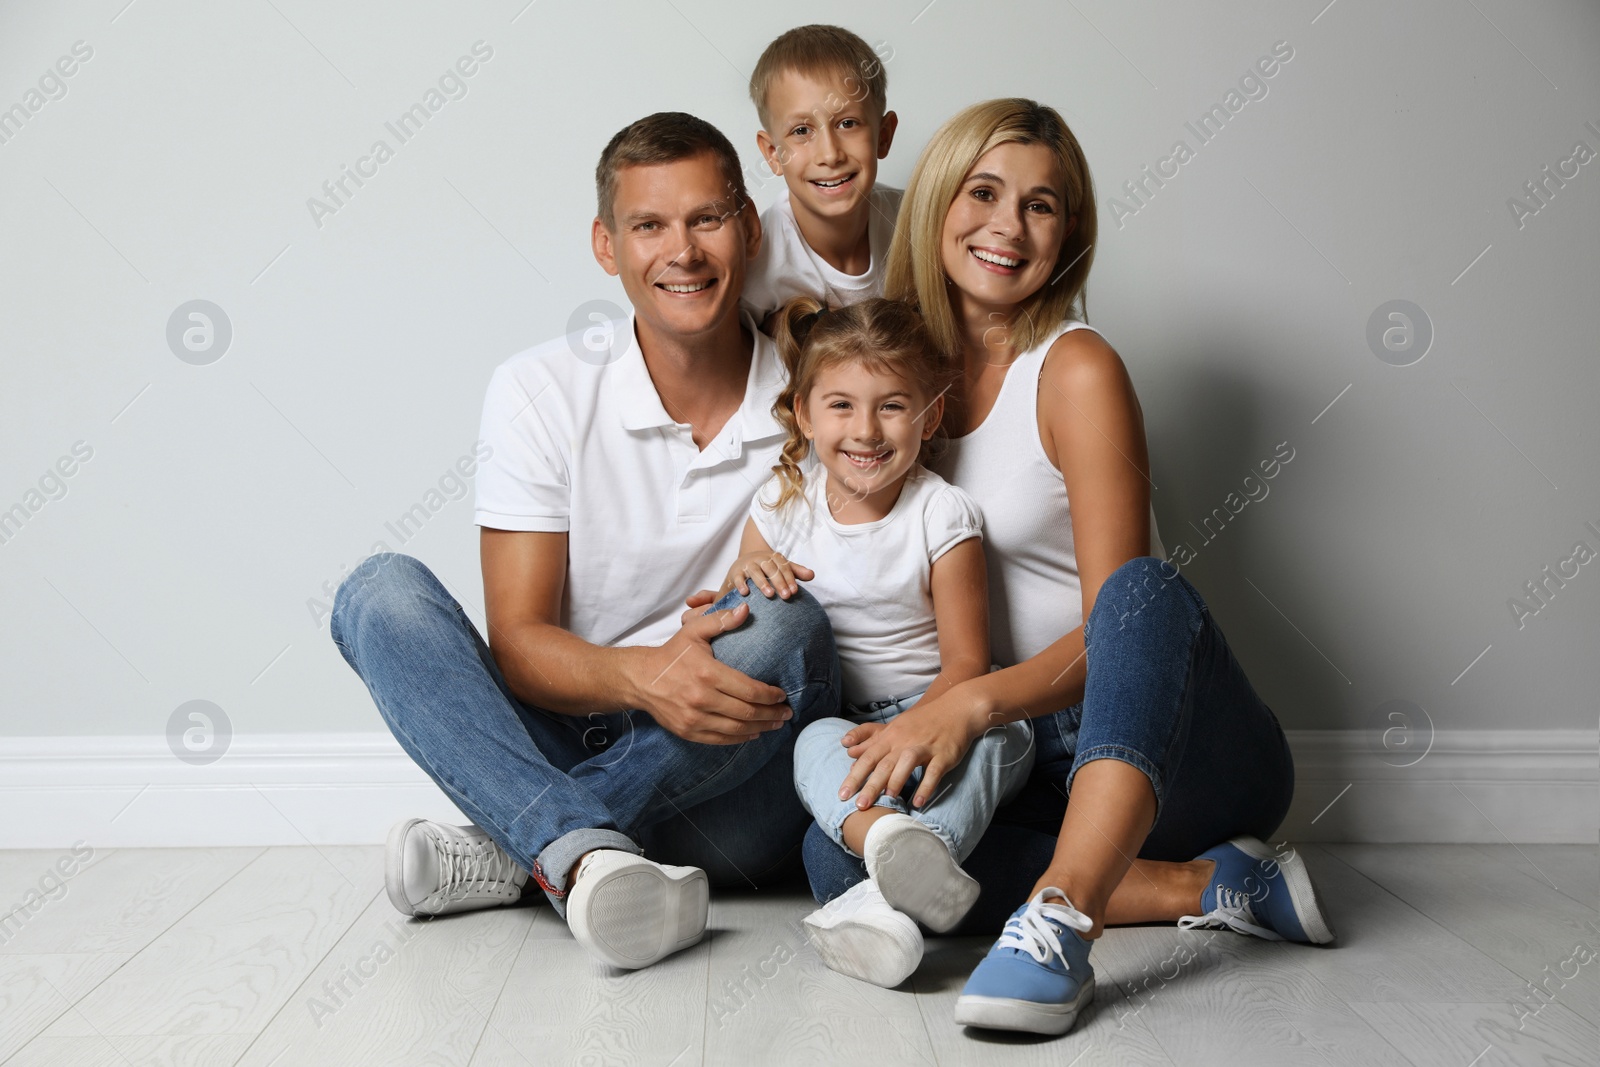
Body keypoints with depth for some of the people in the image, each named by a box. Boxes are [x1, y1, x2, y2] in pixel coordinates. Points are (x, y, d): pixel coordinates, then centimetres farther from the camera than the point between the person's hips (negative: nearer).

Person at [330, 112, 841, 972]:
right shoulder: (541, 392, -3)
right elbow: (517, 641, -8)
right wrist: (640, 676, -29)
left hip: (728, 795, 0)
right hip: (562, 746, 1)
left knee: (786, 624, -30)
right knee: (380, 592, -18)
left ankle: (515, 854, -20)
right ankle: (585, 854, -38)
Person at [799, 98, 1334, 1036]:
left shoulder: (1077, 370, -11)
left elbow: (1116, 622, -17)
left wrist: (974, 702, -33)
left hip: (1177, 745, -5)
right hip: (1030, 756, 5)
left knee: (1146, 586, -36)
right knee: (839, 852, -23)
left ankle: (1059, 918, -46)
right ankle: (1210, 885, -18)